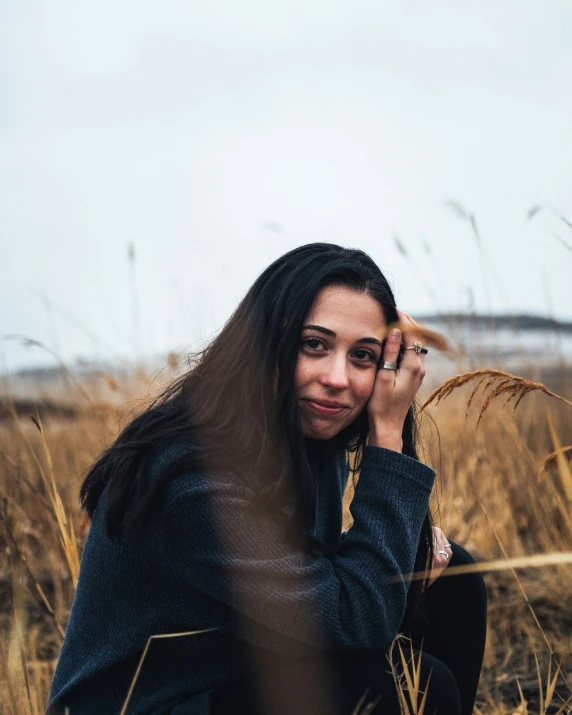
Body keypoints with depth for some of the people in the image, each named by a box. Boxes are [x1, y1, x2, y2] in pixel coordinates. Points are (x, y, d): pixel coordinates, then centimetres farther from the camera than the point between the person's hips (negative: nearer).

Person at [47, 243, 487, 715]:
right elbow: (357, 619, -29)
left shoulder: (314, 435, -4)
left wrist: (413, 541, -10)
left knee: (449, 577, 3)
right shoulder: (195, 479, -29)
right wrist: (389, 434, -26)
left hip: (247, 674, 8)